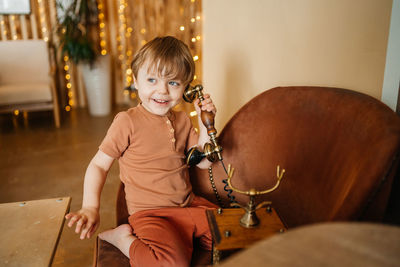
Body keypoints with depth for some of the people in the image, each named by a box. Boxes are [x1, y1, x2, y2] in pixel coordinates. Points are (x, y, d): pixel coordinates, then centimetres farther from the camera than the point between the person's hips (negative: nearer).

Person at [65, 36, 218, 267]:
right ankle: (125, 239, -4)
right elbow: (99, 165, -7)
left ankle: (183, 237, 14)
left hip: (189, 205, 7)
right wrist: (91, 208, -20)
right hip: (150, 213, -6)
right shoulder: (127, 122, -11)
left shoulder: (182, 120, 7)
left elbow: (204, 161, 9)